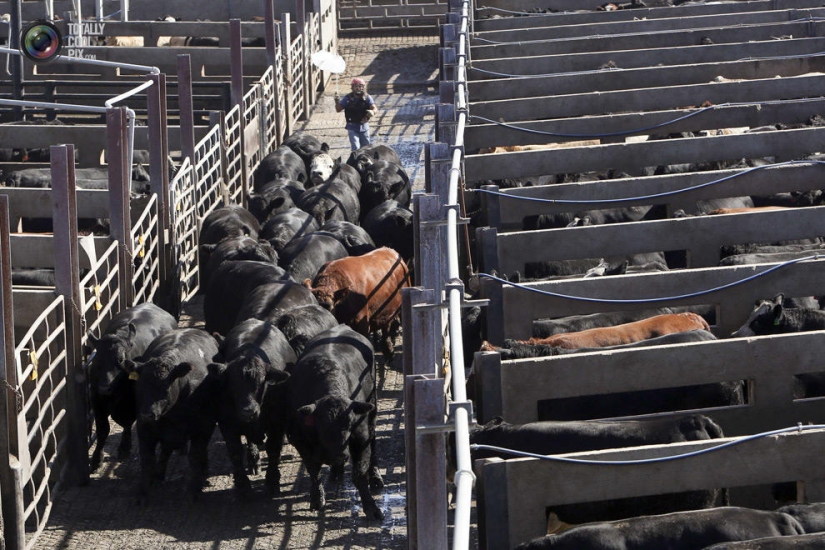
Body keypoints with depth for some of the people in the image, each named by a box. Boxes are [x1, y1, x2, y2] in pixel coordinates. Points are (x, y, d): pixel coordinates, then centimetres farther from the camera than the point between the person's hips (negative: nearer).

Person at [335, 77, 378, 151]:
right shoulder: (348, 98, -10)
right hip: (352, 127, -2)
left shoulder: (367, 97, -8)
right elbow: (338, 110, -3)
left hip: (364, 127, 2)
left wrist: (372, 112, -39)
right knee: (356, 148, -12)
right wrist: (337, 102, -24)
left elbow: (375, 109, -14)